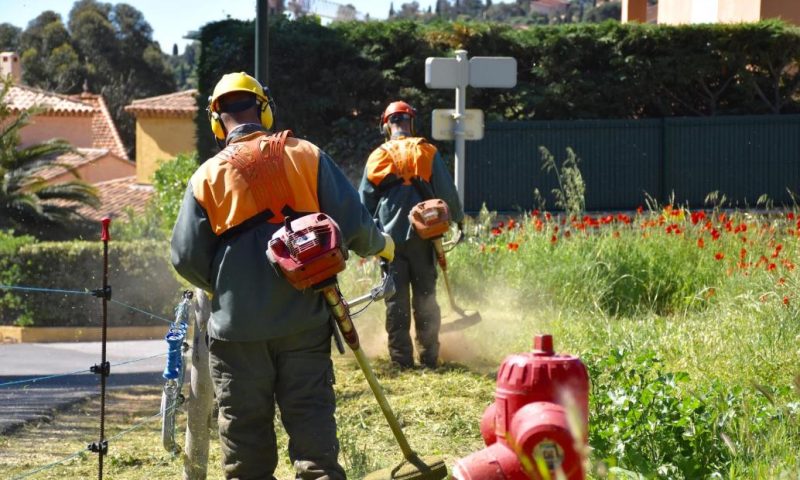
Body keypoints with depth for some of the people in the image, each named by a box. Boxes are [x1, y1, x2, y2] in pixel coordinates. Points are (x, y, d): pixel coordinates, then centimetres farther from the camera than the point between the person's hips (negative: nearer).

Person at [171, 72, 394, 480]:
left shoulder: (207, 176, -1)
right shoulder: (306, 156, -1)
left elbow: (187, 258, -1)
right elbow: (351, 223, -2)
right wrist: (379, 246, 20)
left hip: (238, 327, 0)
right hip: (304, 322, 1)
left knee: (244, 435, 8)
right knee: (312, 430, 4)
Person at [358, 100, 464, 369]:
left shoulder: (377, 157, 6)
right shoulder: (427, 153, 1)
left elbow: (364, 202, 8)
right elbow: (447, 193, 1)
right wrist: (457, 218, 18)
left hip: (389, 238, 1)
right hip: (421, 236, -1)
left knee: (396, 300, 4)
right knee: (425, 298, 6)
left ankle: (401, 358, 1)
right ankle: (429, 357, 6)